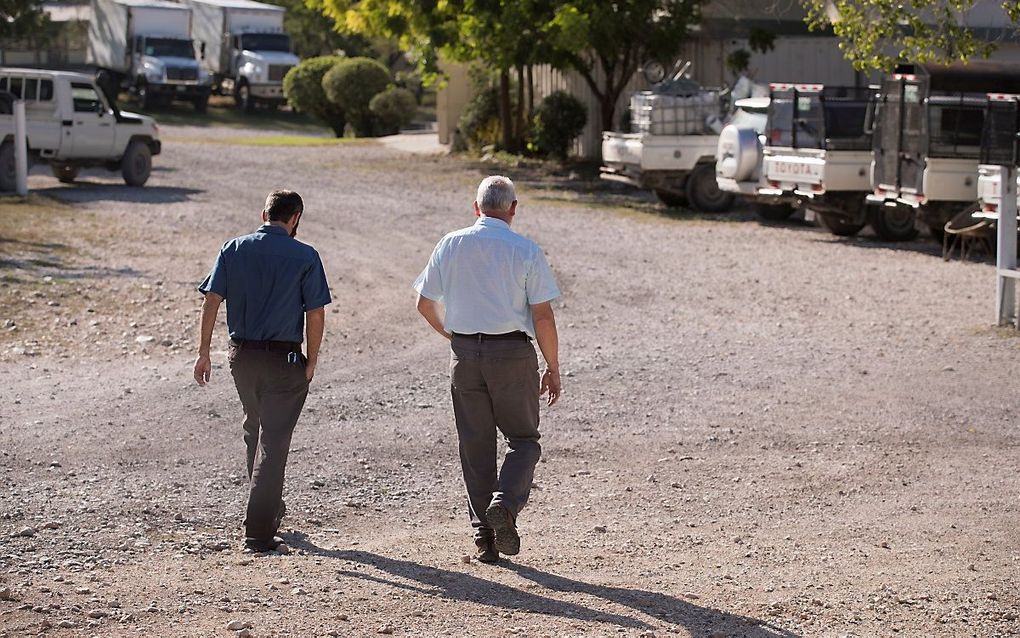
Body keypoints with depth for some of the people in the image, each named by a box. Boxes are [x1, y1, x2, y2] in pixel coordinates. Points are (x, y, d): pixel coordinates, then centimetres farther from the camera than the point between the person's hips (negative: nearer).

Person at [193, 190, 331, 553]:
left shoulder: (233, 249, 2)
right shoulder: (305, 257, -7)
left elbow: (212, 300, -2)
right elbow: (316, 314, -8)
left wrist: (204, 352, 1)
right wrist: (312, 361, 2)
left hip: (241, 355, 4)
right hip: (284, 359, -4)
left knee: (254, 433, 23)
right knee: (273, 442, 0)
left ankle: (270, 509, 37)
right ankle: (258, 531, -4)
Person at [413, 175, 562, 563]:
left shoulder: (450, 246, 3)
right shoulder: (526, 251, -6)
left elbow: (425, 304, 10)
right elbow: (543, 316, -8)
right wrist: (553, 369, 1)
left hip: (464, 353, 3)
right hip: (512, 353, -3)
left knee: (475, 446, 10)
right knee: (524, 439, 11)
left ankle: (484, 537, 11)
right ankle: (505, 503, -15)